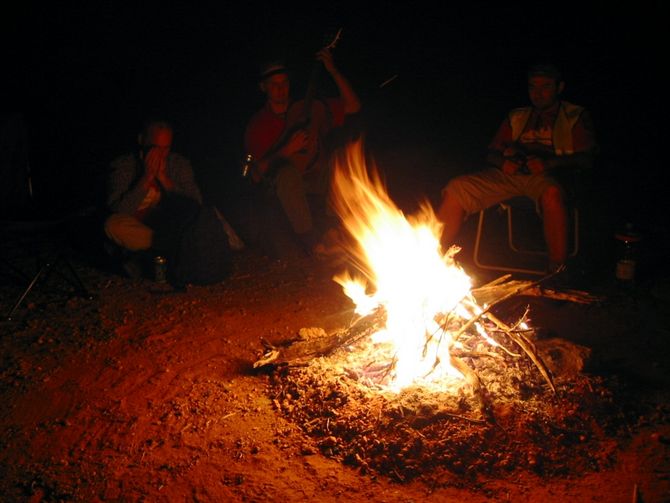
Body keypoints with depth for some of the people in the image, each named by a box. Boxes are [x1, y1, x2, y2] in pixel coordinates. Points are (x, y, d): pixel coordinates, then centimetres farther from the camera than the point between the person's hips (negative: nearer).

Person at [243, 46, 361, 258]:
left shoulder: (307, 110, 11)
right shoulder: (257, 125, 3)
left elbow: (352, 106, 6)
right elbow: (256, 175, -6)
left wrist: (332, 70, -2)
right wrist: (287, 150, -18)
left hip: (317, 192, 4)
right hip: (280, 193, -4)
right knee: (287, 172, -37)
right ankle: (312, 244, -35)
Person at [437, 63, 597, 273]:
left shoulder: (576, 116, 15)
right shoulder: (516, 117, 26)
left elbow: (585, 159, 2)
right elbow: (492, 153, 23)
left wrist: (548, 163, -15)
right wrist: (503, 162, -3)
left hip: (547, 176, -4)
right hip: (509, 174, 4)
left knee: (551, 193, -42)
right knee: (456, 188, -19)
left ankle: (558, 271, -36)